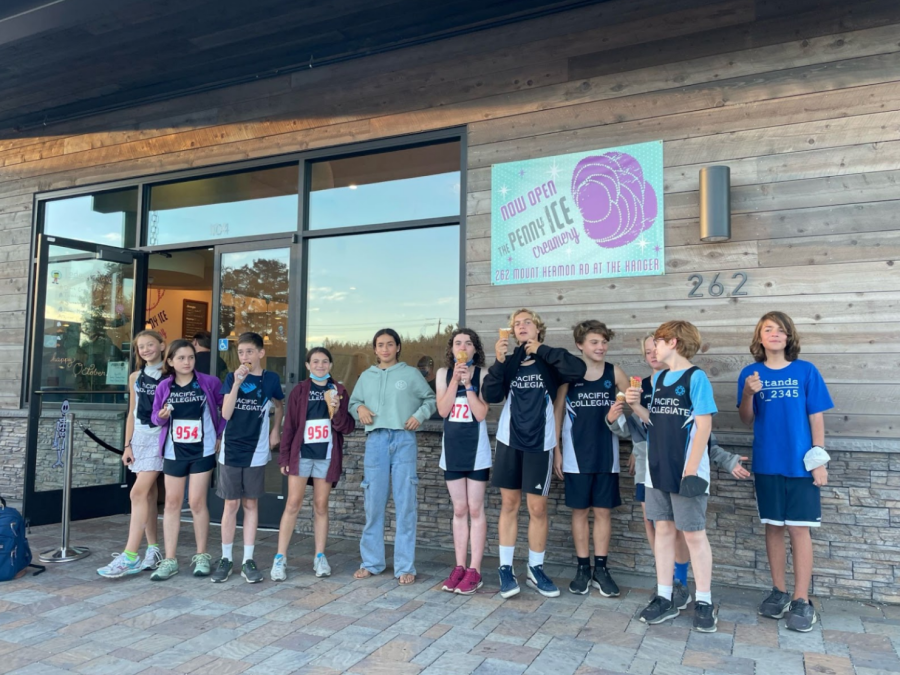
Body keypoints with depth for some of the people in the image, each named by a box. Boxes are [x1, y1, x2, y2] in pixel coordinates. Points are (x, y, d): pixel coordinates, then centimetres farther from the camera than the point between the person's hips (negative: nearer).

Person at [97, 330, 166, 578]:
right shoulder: (135, 377, 13)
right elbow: (132, 413, 13)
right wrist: (127, 445, 9)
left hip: (159, 437, -6)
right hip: (140, 437, 6)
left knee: (138, 492, -14)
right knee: (148, 494, 8)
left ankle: (130, 556, -13)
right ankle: (153, 550, 15)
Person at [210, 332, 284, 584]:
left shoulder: (271, 379, 0)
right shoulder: (232, 378, 0)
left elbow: (279, 406, 17)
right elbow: (226, 414, -10)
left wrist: (275, 431, 6)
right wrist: (237, 382, -17)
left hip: (256, 451, 0)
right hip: (231, 450, 0)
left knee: (251, 504, 7)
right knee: (231, 504, 6)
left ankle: (248, 560, 14)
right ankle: (226, 559, 17)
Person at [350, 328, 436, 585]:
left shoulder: (411, 374, 6)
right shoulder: (366, 376, 15)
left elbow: (431, 399, 10)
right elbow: (353, 402, 18)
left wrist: (420, 415, -7)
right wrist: (359, 408, -3)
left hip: (404, 440, -2)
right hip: (375, 441, 3)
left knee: (406, 504, -3)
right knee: (373, 503, 6)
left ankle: (405, 567, 4)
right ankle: (371, 562, 18)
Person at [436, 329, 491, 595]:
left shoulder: (482, 373, -5)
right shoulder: (443, 373, 5)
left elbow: (481, 414, -12)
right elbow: (442, 410, -6)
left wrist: (468, 383, -15)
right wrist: (456, 380, -12)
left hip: (476, 446, -3)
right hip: (452, 446, 4)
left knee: (475, 509, 1)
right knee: (459, 510, 10)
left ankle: (474, 571, 7)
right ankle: (459, 567, 17)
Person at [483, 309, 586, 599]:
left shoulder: (549, 363, 1)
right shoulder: (509, 362, 7)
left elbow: (578, 369, -19)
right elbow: (490, 395, -7)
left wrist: (541, 350, -14)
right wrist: (499, 361, -19)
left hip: (539, 442, -2)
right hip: (509, 440, 2)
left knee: (537, 507, 3)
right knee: (509, 504, 7)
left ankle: (536, 569, 19)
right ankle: (506, 568, 16)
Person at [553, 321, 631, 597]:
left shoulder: (615, 373, 0)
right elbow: (558, 413, 0)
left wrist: (620, 413, -19)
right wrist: (556, 451, -2)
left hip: (606, 454, 1)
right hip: (576, 455, -1)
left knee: (603, 511, 8)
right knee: (580, 510, 8)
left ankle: (601, 569, 20)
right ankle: (583, 568, 20)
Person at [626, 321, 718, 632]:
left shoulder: (696, 377, -10)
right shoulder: (657, 378, 11)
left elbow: (703, 425, -14)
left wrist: (692, 469, -18)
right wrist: (636, 406, -3)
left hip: (685, 470, -7)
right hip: (658, 469, 7)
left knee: (694, 534, 4)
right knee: (663, 529, 11)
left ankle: (704, 602, 17)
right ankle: (664, 598, 21)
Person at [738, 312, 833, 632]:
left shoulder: (806, 371, -1)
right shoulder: (750, 373, 2)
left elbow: (816, 418, 0)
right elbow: (746, 420, 2)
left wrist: (819, 460, -5)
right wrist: (748, 394, -17)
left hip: (800, 463, -2)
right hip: (767, 463, 2)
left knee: (798, 529, 0)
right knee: (773, 527, 10)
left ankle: (802, 600, 9)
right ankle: (779, 592, 22)